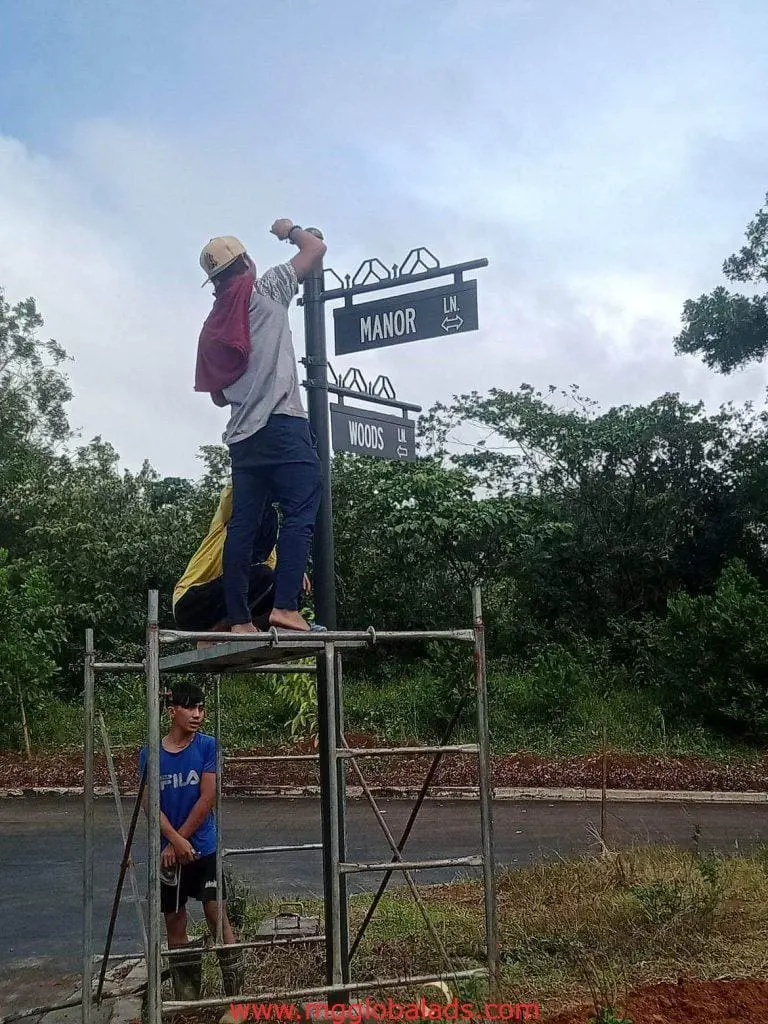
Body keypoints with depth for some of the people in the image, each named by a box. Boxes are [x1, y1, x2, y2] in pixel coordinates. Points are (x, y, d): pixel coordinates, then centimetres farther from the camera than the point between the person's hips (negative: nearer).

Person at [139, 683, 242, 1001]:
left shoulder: (207, 746, -6)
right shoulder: (150, 753, -2)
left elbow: (207, 798, -11)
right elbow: (150, 804, -7)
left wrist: (178, 842, -11)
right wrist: (176, 840, -19)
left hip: (204, 848, -2)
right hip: (167, 852, 2)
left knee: (218, 917, -5)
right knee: (174, 922, 10)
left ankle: (235, 995, 4)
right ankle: (186, 999, 23)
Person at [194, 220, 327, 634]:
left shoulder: (212, 326, 20)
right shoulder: (265, 290, 5)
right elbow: (316, 247, 11)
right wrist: (289, 230, 29)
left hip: (241, 434, 7)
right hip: (282, 422, -6)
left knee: (242, 524, 3)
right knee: (300, 512, -11)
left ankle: (239, 620, 1)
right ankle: (285, 606, -23)